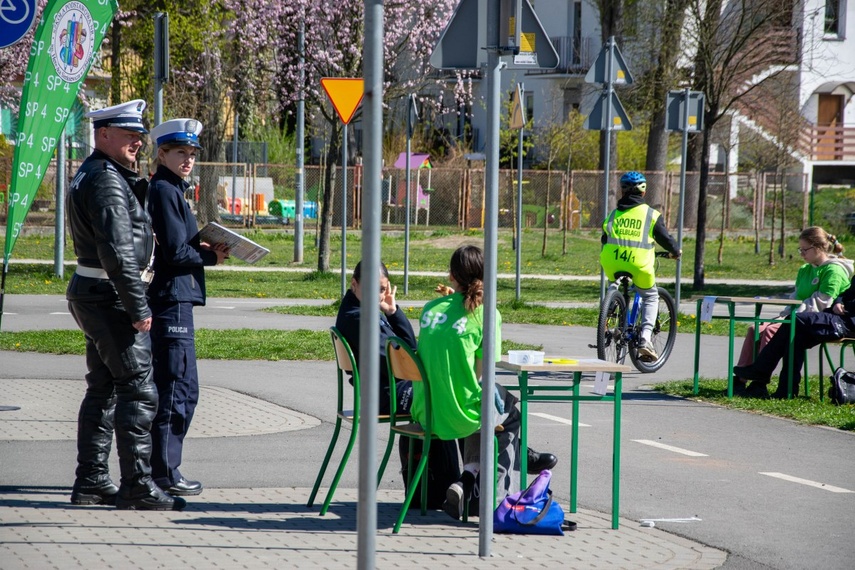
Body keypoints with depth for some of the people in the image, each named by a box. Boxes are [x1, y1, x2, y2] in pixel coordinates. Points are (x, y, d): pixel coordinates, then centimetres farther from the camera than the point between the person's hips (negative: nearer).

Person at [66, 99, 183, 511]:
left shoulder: (90, 175, 18)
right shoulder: (106, 180, -16)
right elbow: (117, 252, -24)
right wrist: (139, 308, -23)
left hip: (90, 293, 11)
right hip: (110, 297, -11)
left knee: (103, 389, 14)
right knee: (138, 390, -8)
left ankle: (91, 481, 17)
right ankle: (137, 485, -8)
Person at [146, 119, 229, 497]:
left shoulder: (170, 190, 19)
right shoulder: (164, 191, -12)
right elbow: (176, 253, -17)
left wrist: (205, 249, 5)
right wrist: (212, 256, -2)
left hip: (171, 299, 10)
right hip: (171, 300, -10)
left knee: (175, 387, 13)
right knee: (179, 388, -7)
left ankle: (162, 469, 18)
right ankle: (164, 473, -4)